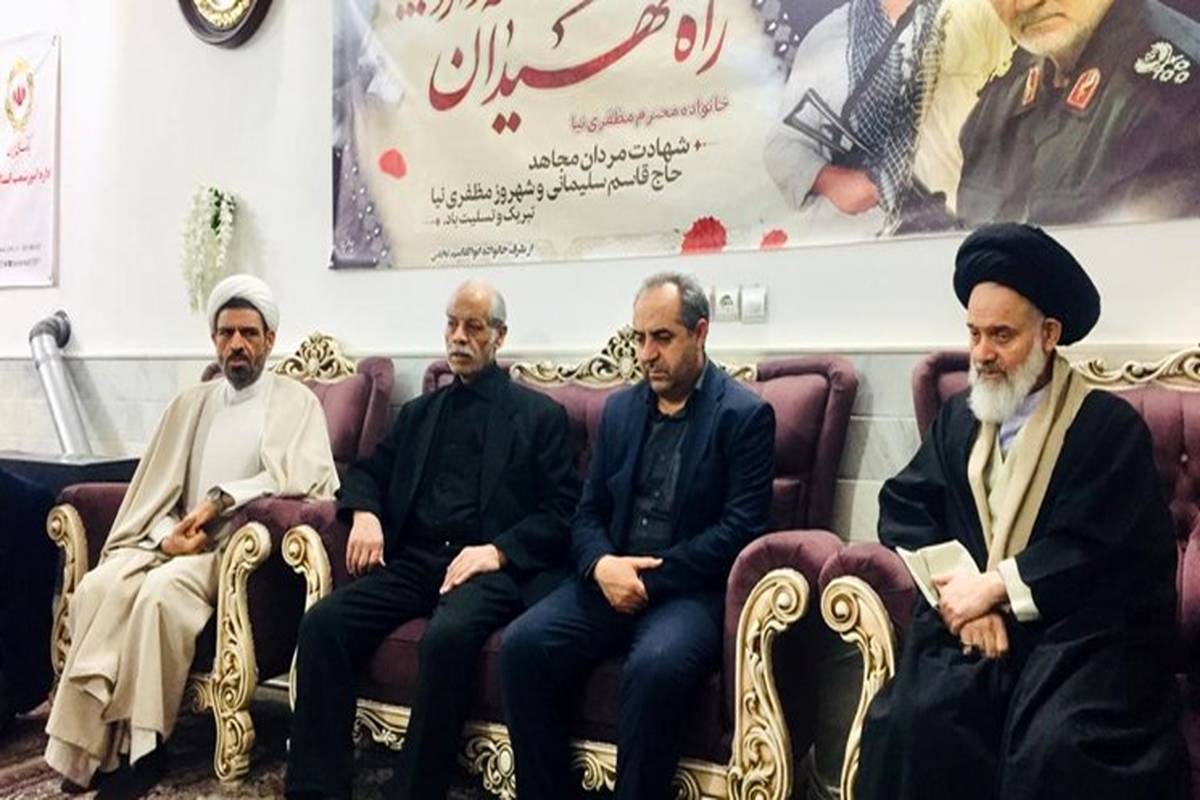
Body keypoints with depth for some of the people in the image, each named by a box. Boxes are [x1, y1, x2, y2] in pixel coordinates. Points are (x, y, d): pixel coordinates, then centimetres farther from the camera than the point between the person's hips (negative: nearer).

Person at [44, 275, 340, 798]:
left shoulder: (296, 401, 5)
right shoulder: (189, 404, 19)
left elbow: (304, 475, -11)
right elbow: (155, 486, 12)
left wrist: (223, 498, -16)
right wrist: (166, 534, -8)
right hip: (175, 540, 5)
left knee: (162, 591, -31)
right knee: (97, 588, -23)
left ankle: (143, 746, -19)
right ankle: (89, 746, -18)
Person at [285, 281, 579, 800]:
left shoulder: (540, 415, 8)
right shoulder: (419, 412, 24)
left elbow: (561, 510, 0)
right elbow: (368, 470, 25)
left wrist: (499, 550, -15)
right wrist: (364, 512, 1)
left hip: (490, 567, -5)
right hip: (413, 560, 5)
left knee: (448, 635, -36)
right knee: (322, 622, -20)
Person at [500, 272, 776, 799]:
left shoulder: (746, 415, -3)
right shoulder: (619, 409, 14)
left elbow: (741, 528, -11)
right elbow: (588, 513, 12)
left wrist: (650, 579, -16)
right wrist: (602, 565, -11)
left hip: (692, 591, -4)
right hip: (610, 582, 5)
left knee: (654, 666, -34)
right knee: (522, 645, -18)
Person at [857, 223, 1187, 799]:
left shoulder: (1110, 426, -1)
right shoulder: (957, 418, 14)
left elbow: (1097, 551, -10)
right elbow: (902, 509, 6)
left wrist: (992, 586, -14)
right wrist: (961, 594, -9)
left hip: (1082, 630, -3)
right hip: (973, 619, 3)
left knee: (1058, 746, -31)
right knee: (913, 720, -24)